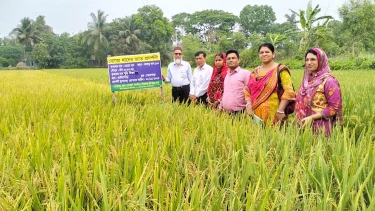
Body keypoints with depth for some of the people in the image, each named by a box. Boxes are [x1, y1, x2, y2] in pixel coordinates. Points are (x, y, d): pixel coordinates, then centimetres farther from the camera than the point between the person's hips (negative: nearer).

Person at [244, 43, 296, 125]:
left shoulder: (280, 70, -3)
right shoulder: (255, 72, 14)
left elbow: (289, 91, -10)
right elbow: (248, 89, 13)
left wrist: (280, 110, -15)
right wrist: (249, 105, -2)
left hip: (273, 112, -4)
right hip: (256, 112, 5)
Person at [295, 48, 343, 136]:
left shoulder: (328, 81, -11)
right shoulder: (307, 79, 9)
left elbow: (334, 107, -14)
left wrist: (312, 117, -18)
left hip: (320, 126, -6)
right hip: (305, 124, 6)